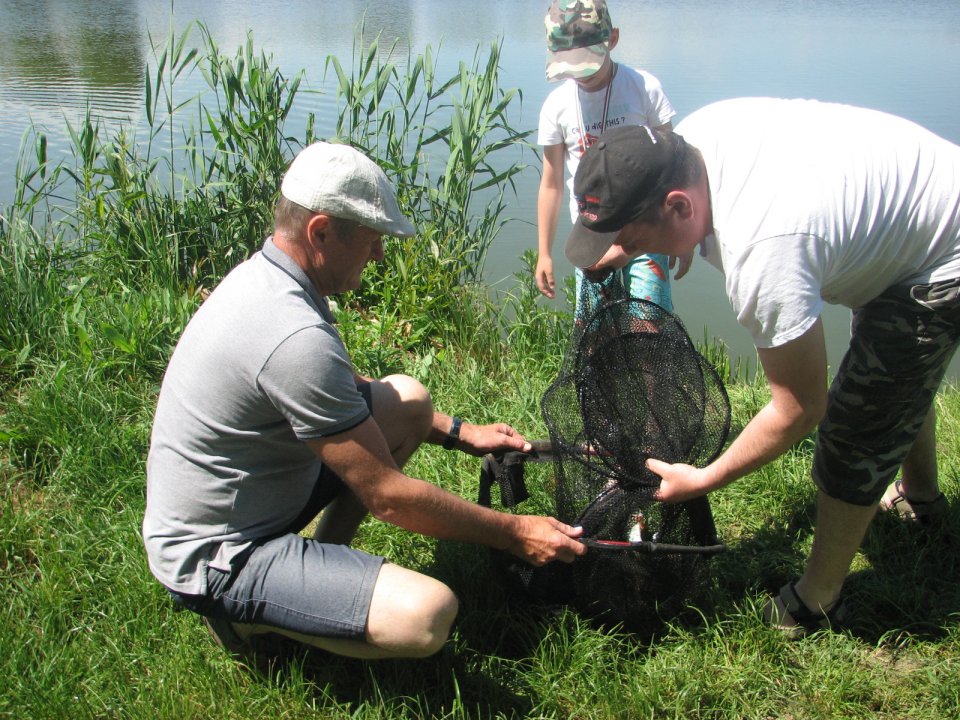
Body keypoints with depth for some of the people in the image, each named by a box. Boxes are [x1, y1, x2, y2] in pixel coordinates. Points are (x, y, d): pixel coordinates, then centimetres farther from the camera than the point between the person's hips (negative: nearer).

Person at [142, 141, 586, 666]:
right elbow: (389, 497, -24)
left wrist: (458, 433, 9)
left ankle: (320, 564, 10)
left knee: (407, 399, 8)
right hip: (216, 556, -9)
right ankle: (244, 613, -2)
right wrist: (514, 534, -13)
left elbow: (345, 391, 15)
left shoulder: (262, 272, 0)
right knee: (426, 614, -27)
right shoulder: (297, 338, -31)